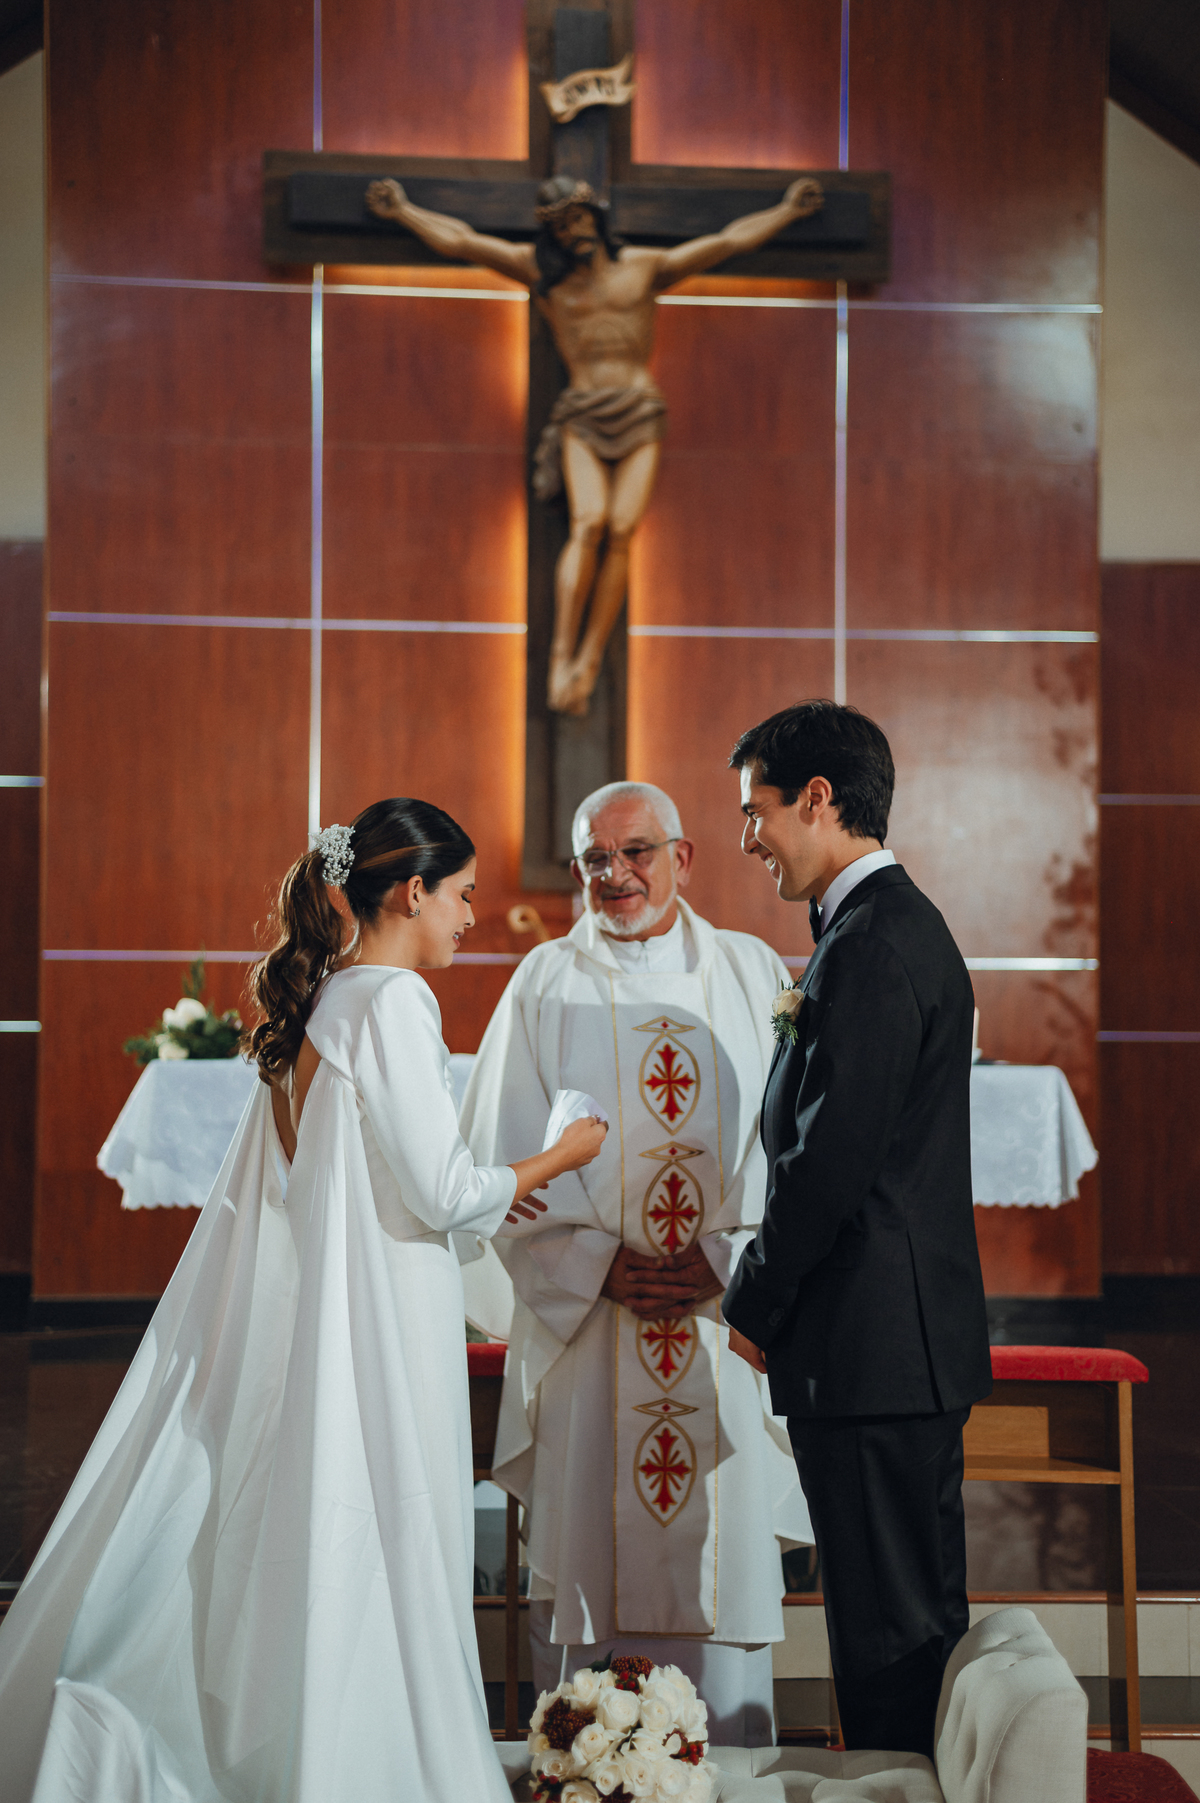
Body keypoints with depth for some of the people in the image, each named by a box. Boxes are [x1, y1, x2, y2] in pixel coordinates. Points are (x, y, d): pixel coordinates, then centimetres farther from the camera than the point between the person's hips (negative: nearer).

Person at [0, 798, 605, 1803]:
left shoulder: (317, 1005, 12)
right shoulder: (394, 1000, -14)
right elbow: (441, 1192, -16)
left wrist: (484, 1194, 23)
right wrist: (560, 1158, -1)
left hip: (306, 1308, 9)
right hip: (381, 1318, -9)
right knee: (374, 1571, 0)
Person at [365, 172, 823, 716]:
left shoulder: (645, 265, 13)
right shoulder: (541, 271, 12)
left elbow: (728, 241, 18)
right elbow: (460, 241, 14)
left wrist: (787, 210, 20)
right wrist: (403, 211, 15)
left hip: (639, 415, 1)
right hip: (581, 416, -1)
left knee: (622, 531, -16)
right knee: (588, 523, -22)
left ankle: (589, 661, -16)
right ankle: (561, 659, -24)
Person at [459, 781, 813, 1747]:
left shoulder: (752, 975, 7)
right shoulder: (547, 983, 6)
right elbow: (503, 1160, 0)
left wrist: (725, 1263, -10)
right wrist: (602, 1265, -11)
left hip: (730, 1320, 1)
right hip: (584, 1320, 0)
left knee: (724, 1564, 2)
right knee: (585, 1554, 1)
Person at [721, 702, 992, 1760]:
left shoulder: (871, 948, -17)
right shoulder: (906, 927, 15)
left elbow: (831, 1159, -21)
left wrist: (754, 1307, -8)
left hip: (872, 1349, -10)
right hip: (917, 1339, 11)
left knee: (889, 1629, -1)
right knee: (919, 1616, 17)